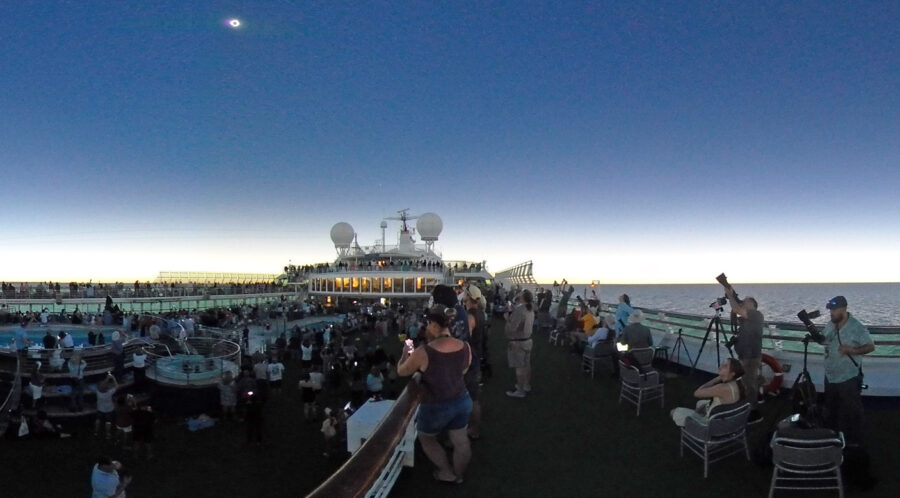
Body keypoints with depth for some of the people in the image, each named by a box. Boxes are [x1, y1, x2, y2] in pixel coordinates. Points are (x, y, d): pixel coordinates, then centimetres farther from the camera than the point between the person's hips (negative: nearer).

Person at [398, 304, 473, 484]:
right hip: (462, 401, 5)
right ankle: (459, 474, 43)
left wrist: (406, 353, 10)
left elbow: (401, 371, -8)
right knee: (461, 443, 22)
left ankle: (447, 472, 33)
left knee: (426, 438, 25)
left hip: (436, 406, -4)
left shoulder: (423, 352, -26)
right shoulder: (466, 347, -11)